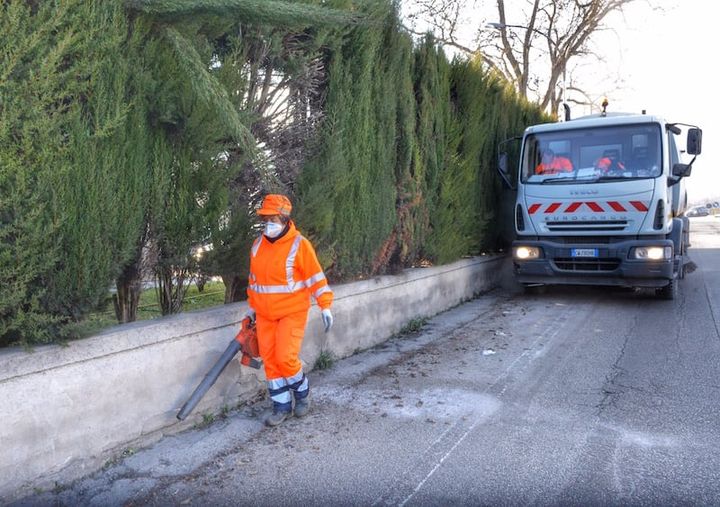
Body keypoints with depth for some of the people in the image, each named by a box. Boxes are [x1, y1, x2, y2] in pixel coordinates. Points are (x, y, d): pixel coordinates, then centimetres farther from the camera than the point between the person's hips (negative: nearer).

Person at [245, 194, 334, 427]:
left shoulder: (299, 244, -12)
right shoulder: (258, 245, 6)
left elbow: (316, 278, -10)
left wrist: (326, 306, -13)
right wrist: (251, 307, 22)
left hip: (292, 313, -5)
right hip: (265, 316, 6)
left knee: (285, 358, -12)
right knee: (270, 360, 5)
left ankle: (302, 392, 18)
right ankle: (281, 406, 19)